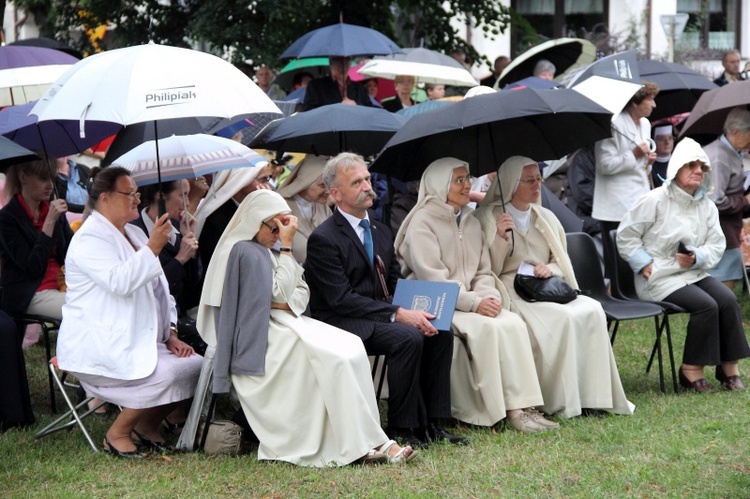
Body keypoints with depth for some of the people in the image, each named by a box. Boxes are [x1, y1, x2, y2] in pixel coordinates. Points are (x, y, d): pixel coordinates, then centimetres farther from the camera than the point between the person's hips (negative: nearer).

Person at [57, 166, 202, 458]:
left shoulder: (134, 234, 19)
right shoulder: (90, 239, -12)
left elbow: (159, 289, 23)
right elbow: (120, 282, -28)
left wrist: (171, 335, 9)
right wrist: (153, 247, -24)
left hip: (141, 343, 9)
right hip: (100, 351, -9)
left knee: (196, 365, -9)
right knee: (165, 374, -28)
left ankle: (147, 426, 8)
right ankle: (117, 435, -9)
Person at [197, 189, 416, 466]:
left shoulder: (267, 251, 19)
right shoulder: (244, 251, -10)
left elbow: (302, 292, 16)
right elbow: (280, 292, -13)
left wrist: (288, 303, -8)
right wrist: (287, 246, -11)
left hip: (285, 323, 9)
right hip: (259, 336, -9)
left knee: (351, 347, -14)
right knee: (334, 359, -25)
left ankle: (367, 442, -22)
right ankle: (368, 443, -22)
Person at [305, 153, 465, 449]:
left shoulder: (381, 232, 15)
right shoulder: (323, 239, -12)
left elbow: (395, 282, 17)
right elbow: (341, 299, -19)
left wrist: (416, 310, -6)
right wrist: (398, 314, -24)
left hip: (377, 315, 8)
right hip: (341, 322, -8)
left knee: (441, 333, -13)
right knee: (408, 338, -30)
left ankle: (433, 424, -10)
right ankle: (401, 429, -20)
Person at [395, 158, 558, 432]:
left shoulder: (471, 222, 18)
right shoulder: (422, 223, -7)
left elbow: (483, 272, 17)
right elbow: (432, 278, -15)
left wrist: (490, 296, -6)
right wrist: (474, 303, -20)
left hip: (471, 302, 7)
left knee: (514, 323, -21)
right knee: (487, 327, -30)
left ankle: (522, 407, -26)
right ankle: (502, 411, -27)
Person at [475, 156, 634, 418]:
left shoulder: (546, 218, 19)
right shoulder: (488, 218, 1)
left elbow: (563, 264, 22)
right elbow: (487, 271, -6)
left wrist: (550, 270, -1)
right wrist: (501, 238, -21)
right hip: (509, 293, -6)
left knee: (592, 310, -23)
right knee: (562, 317, -32)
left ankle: (594, 395, -21)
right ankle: (564, 402, -25)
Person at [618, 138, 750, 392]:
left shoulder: (707, 206, 10)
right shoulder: (656, 200, -7)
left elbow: (717, 245, 7)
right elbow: (626, 235, -4)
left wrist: (697, 257, -14)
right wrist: (645, 265, -11)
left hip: (694, 273, 6)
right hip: (660, 278, -6)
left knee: (728, 300, -20)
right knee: (706, 305, -27)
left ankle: (730, 368, -11)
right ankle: (691, 370, -15)